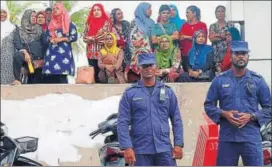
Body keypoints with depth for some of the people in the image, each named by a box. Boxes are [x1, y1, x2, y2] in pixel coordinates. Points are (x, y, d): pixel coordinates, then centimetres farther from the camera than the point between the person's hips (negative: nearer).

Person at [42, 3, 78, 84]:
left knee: (62, 74, -13)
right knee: (50, 76, -5)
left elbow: (74, 37, -2)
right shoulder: (51, 24, 19)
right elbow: (45, 37, 18)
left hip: (63, 52, -4)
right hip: (52, 52, 4)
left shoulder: (69, 24, 5)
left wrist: (62, 39, -12)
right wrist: (50, 39, -4)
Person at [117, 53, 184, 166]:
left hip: (164, 149, 2)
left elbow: (176, 120, 8)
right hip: (141, 151, -2)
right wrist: (127, 147, -13)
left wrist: (178, 144, 0)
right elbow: (122, 123, -4)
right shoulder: (130, 93, 1)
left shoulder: (167, 92, 8)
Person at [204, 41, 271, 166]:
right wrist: (224, 114, -10)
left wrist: (251, 116, -10)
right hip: (227, 138, 1)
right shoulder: (219, 80, 5)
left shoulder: (258, 80, 4)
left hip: (251, 138, -1)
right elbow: (208, 105, 8)